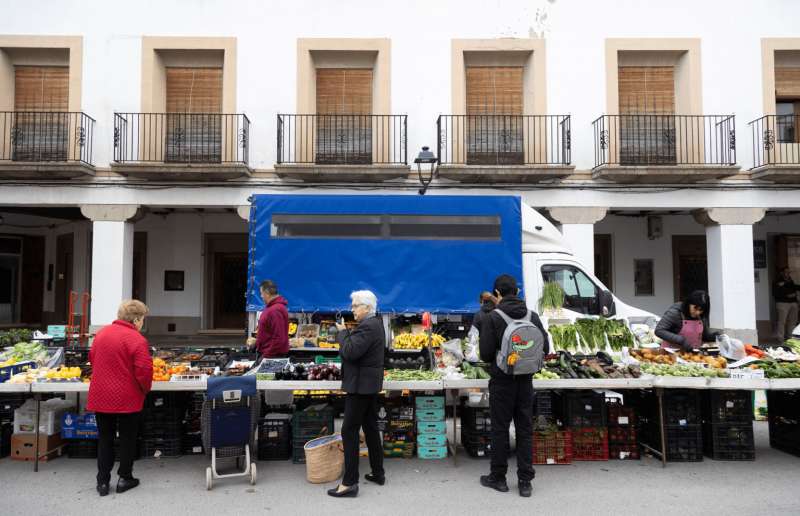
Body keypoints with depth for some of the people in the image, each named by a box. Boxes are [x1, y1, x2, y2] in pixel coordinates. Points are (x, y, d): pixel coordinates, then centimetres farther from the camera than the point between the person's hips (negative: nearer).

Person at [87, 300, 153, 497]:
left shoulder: (102, 333, 3)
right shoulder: (137, 339, -17)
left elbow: (92, 358, 14)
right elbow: (144, 370, -20)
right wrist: (145, 389, -1)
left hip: (100, 396, 5)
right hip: (127, 398, -5)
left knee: (104, 438, 15)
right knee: (127, 438, 11)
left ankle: (102, 481, 19)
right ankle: (124, 478, 19)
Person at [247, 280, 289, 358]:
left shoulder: (275, 310, -21)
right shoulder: (272, 307, 14)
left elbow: (279, 338, -25)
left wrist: (267, 355, -22)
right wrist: (257, 341, 22)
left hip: (273, 356, -10)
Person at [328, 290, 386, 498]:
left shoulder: (367, 326, -19)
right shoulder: (375, 323, 13)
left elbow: (349, 352, -24)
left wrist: (342, 332, -11)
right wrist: (346, 332, 2)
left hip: (360, 385, -10)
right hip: (370, 384, 10)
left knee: (349, 431, -6)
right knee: (371, 428, 16)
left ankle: (349, 483, -3)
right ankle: (378, 473, 25)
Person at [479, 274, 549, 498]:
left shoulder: (493, 317, -12)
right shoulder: (532, 316, 1)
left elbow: (485, 354, -14)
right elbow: (545, 348, 3)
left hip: (502, 380, -3)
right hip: (525, 380, 4)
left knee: (500, 429, 8)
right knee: (525, 429, 10)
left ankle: (498, 477, 19)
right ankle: (525, 481, 16)